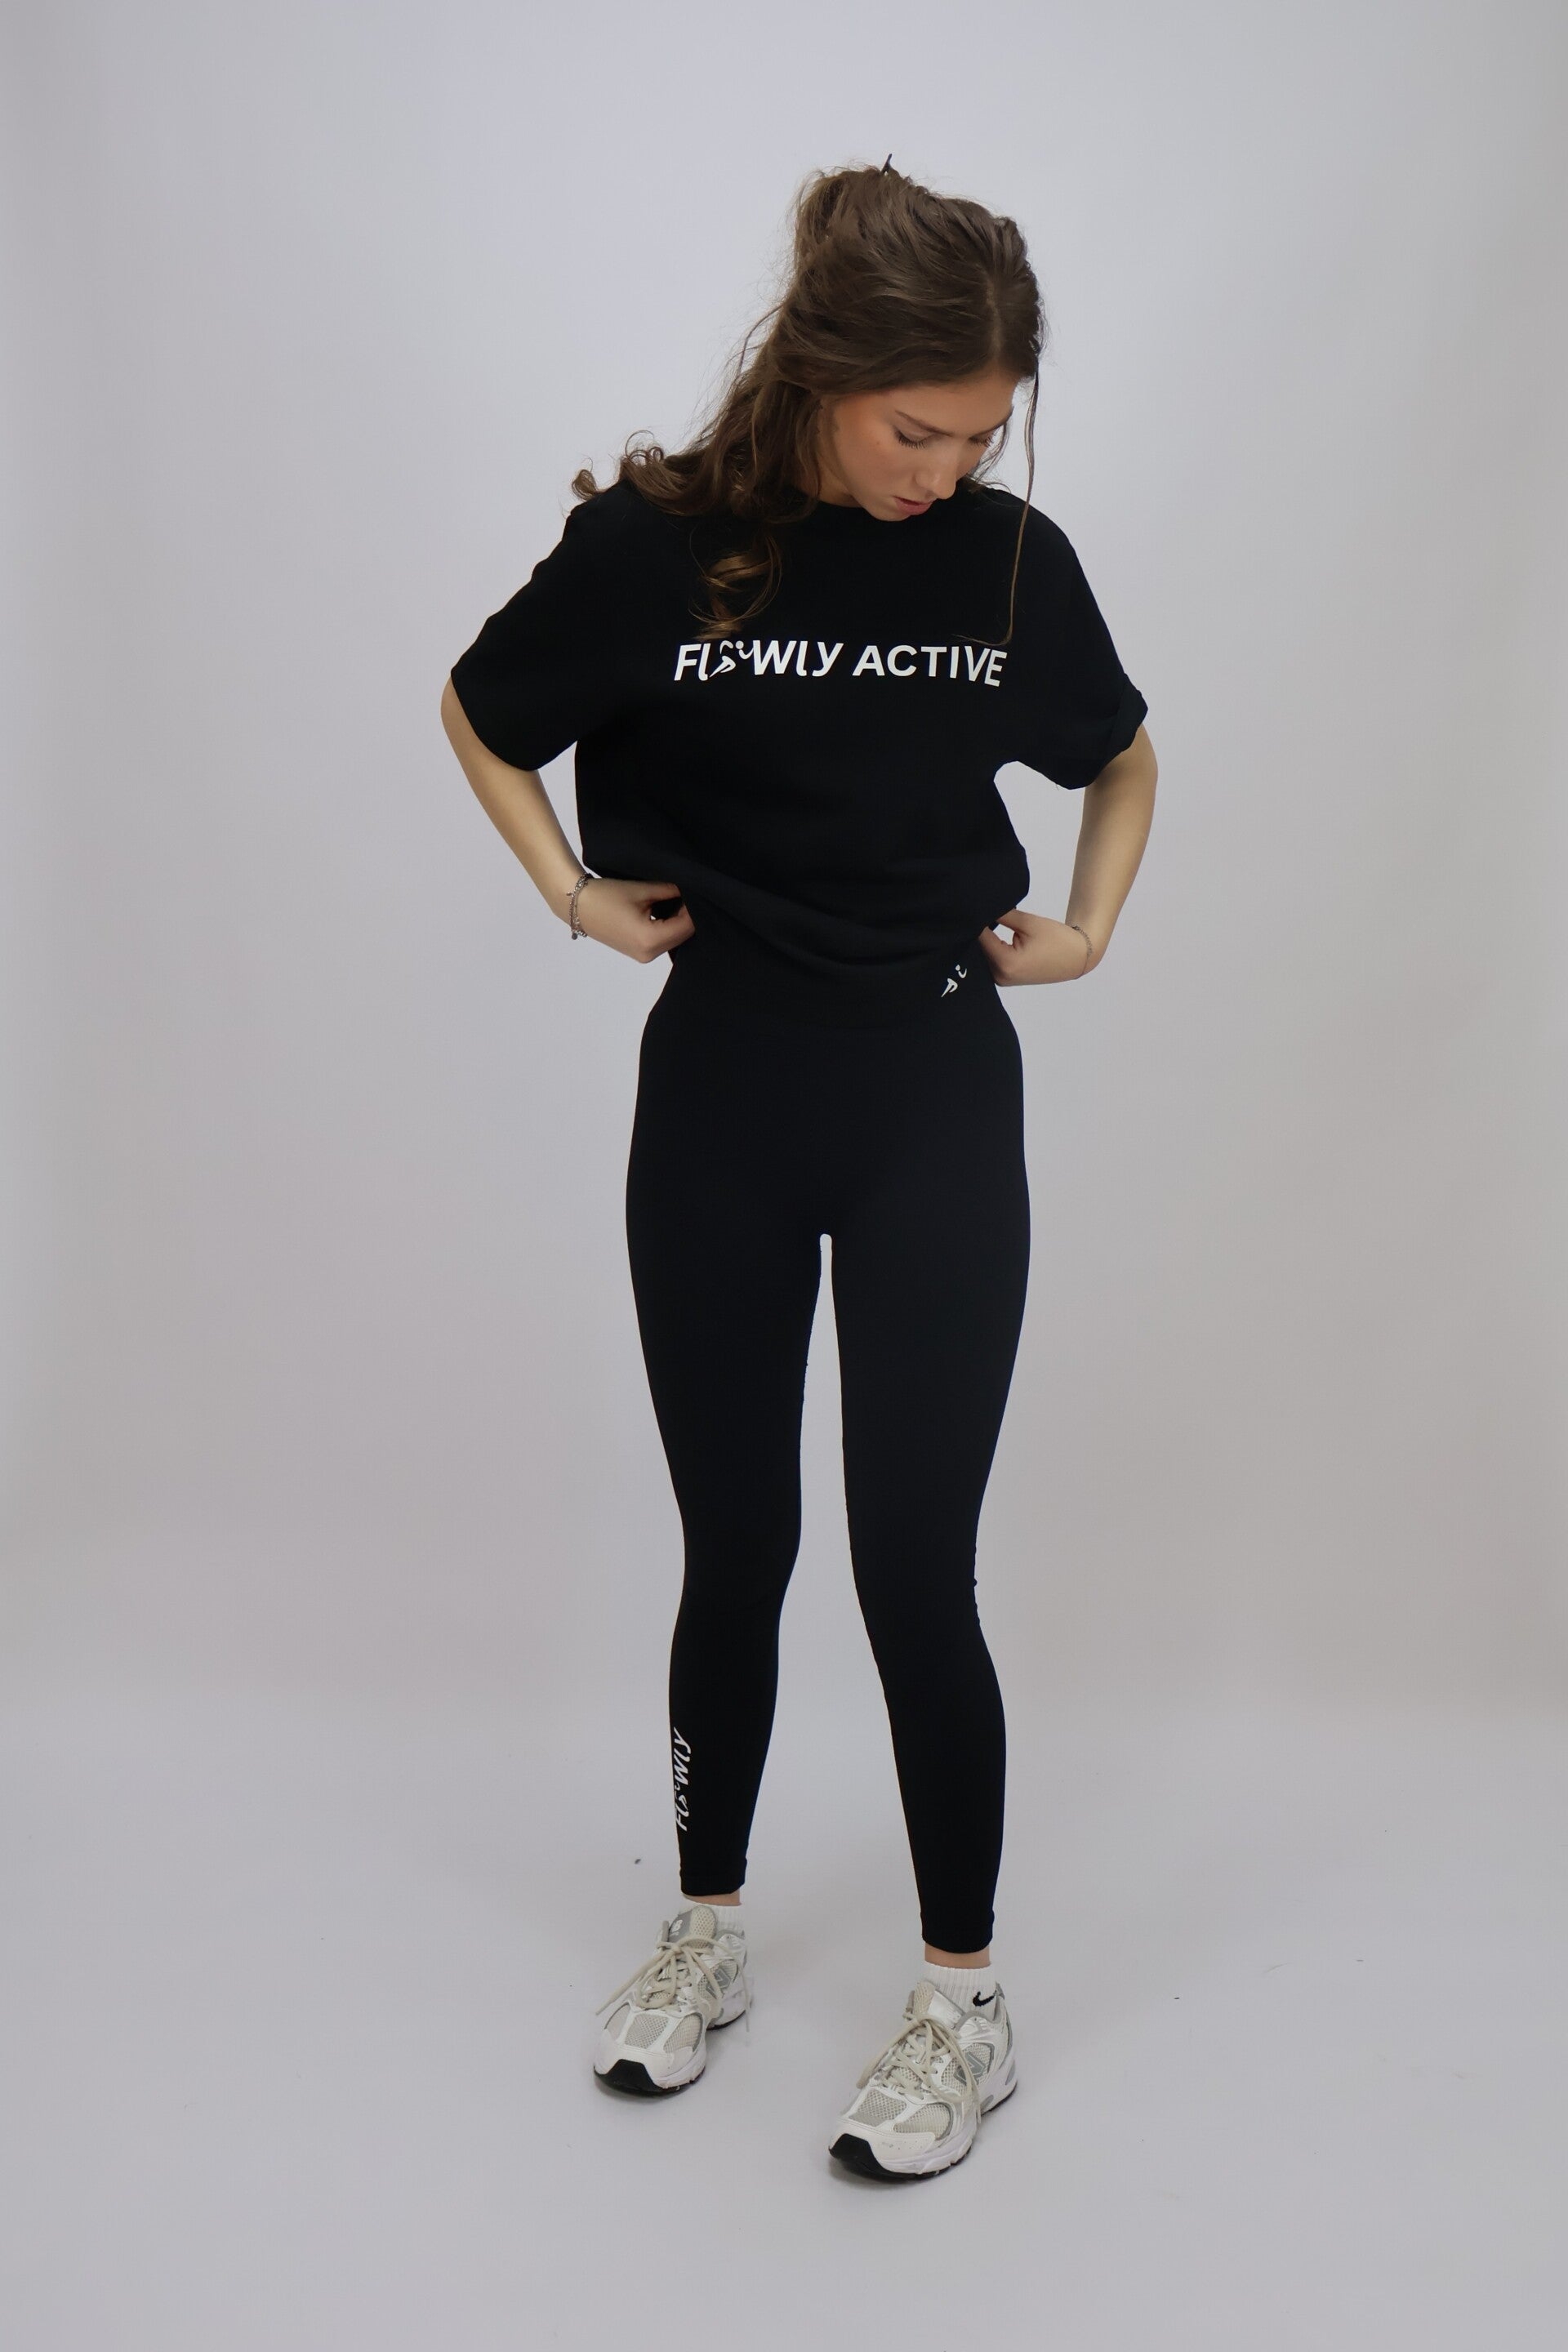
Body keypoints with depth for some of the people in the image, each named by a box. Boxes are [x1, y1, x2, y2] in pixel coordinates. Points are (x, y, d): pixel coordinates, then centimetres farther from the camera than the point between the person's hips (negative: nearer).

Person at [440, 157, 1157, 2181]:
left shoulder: (1011, 560, -3)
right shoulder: (650, 546, -8)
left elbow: (1121, 757, 16)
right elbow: (480, 713, 10)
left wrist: (1090, 926, 3)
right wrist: (572, 890, 0)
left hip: (937, 1104, 0)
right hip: (719, 1102, 0)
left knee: (912, 1567, 0)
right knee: (732, 1545, 12)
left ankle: (964, 2001, 19)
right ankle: (706, 1933, 33)